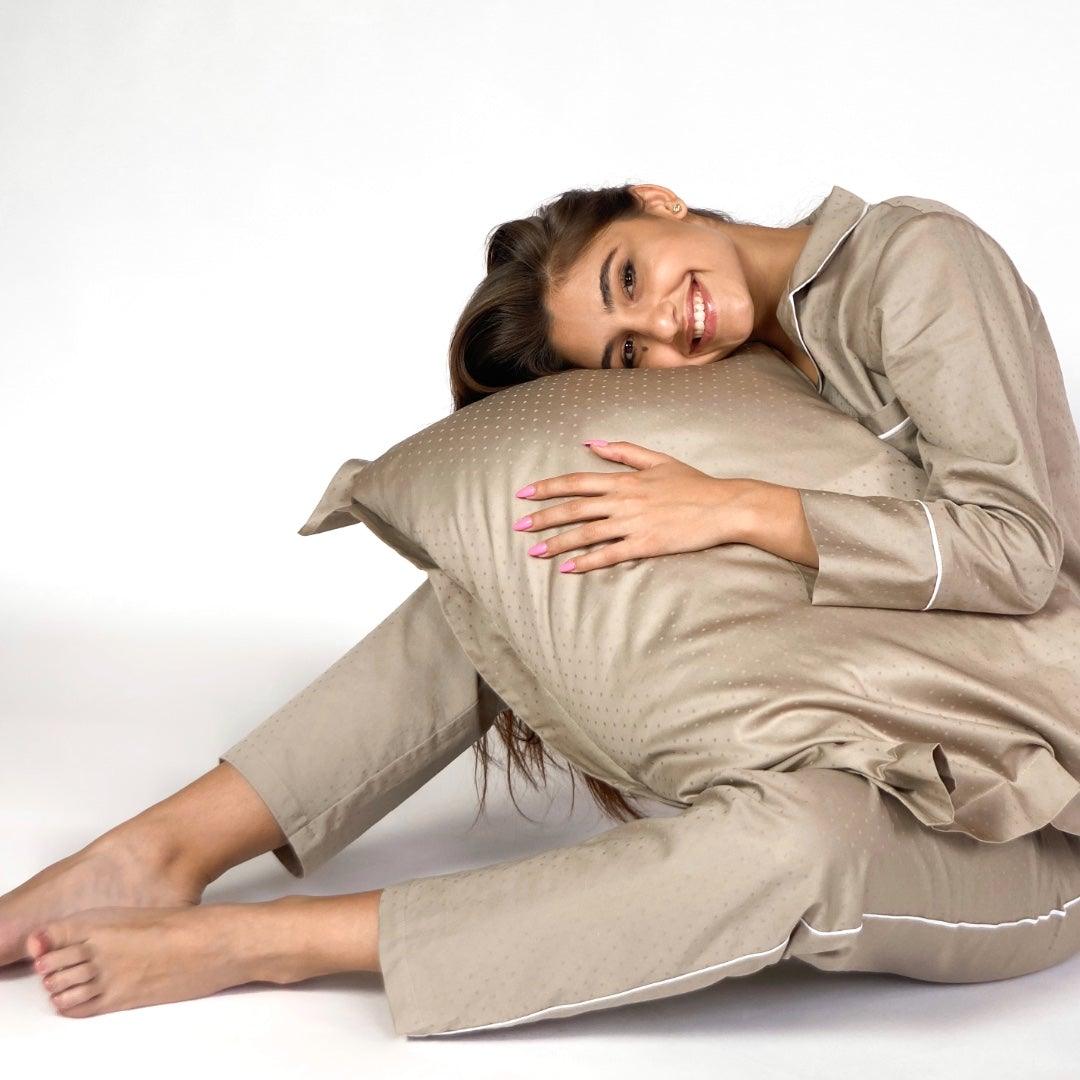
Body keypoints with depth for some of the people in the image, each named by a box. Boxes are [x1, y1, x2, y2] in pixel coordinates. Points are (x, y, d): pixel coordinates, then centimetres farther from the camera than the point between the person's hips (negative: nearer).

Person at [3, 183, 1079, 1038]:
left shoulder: (913, 257, -13)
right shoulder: (752, 368, 7)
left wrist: (731, 506, -27)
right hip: (874, 759, 6)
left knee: (793, 836, -41)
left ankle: (268, 940, -30)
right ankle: (164, 855, -11)